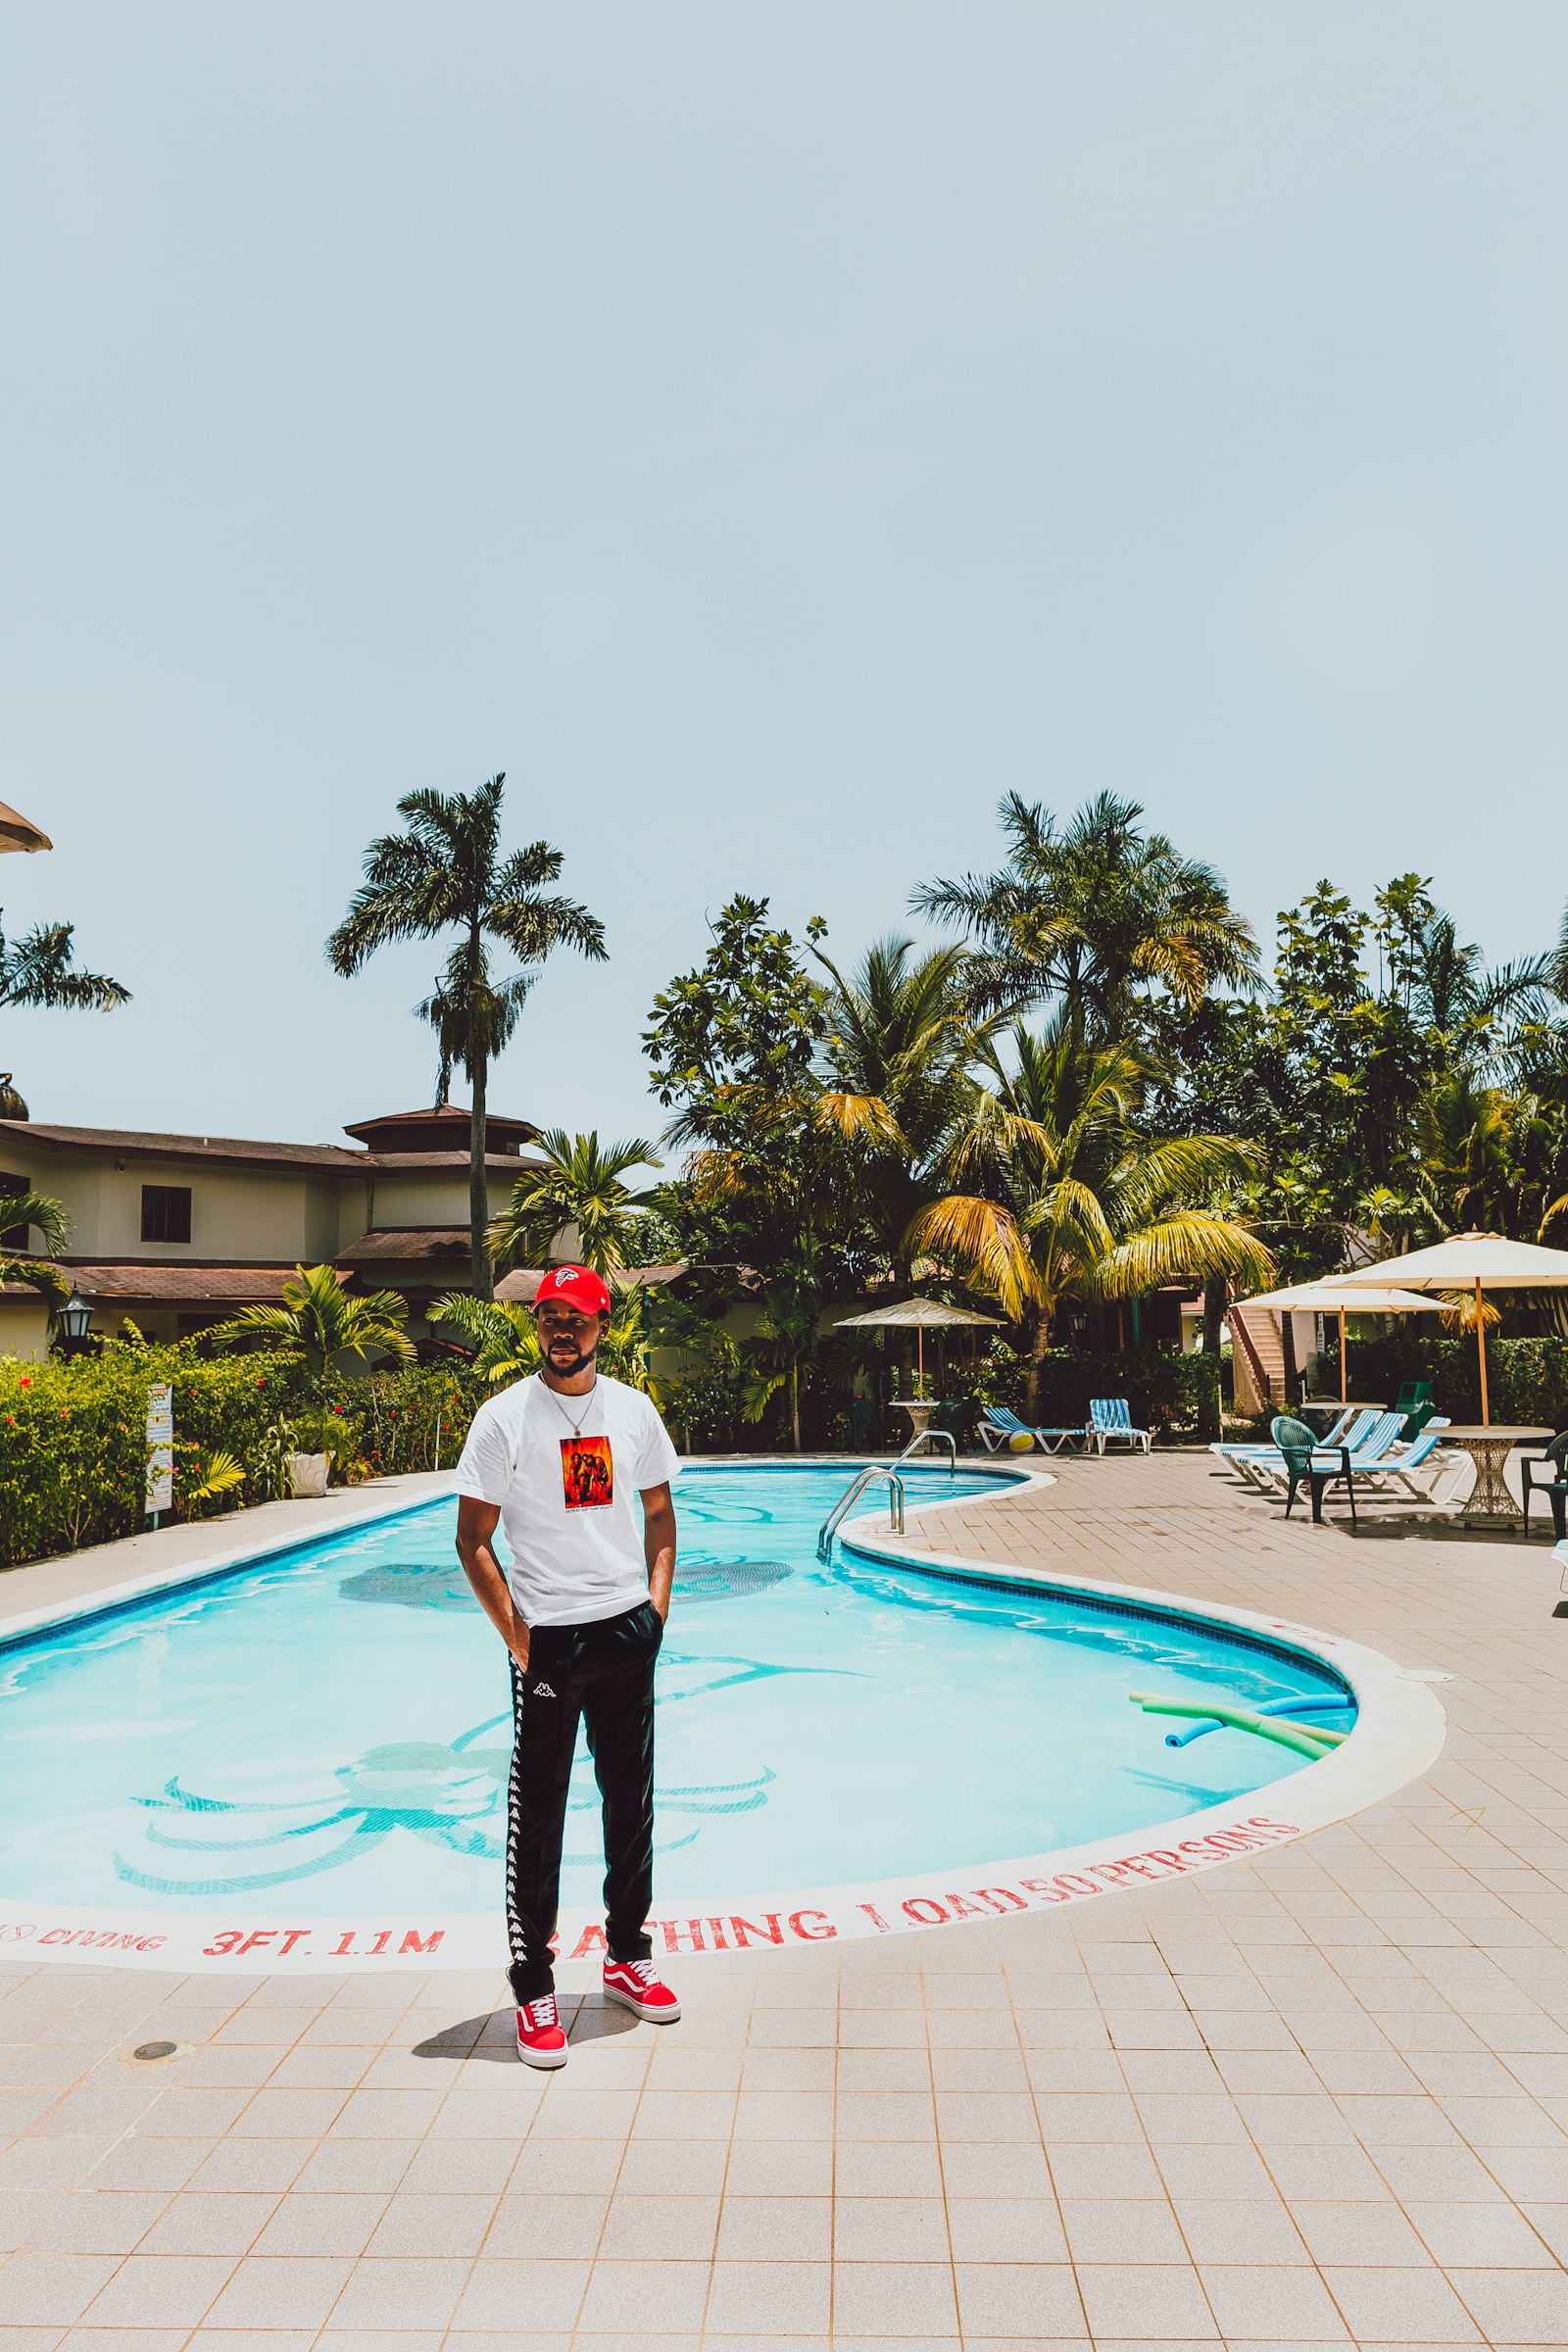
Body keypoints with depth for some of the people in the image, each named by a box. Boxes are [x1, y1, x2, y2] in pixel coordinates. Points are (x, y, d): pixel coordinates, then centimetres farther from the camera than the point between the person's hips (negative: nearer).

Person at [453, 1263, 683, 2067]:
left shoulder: (632, 1409, 3)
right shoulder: (503, 1417, -8)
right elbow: (473, 1540, -5)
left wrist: (657, 1604, 3)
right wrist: (515, 1637, -9)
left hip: (629, 1631, 4)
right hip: (548, 1637, -4)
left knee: (632, 1800, 15)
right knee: (536, 1814, 4)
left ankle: (627, 1958, 33)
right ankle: (533, 1991, 20)